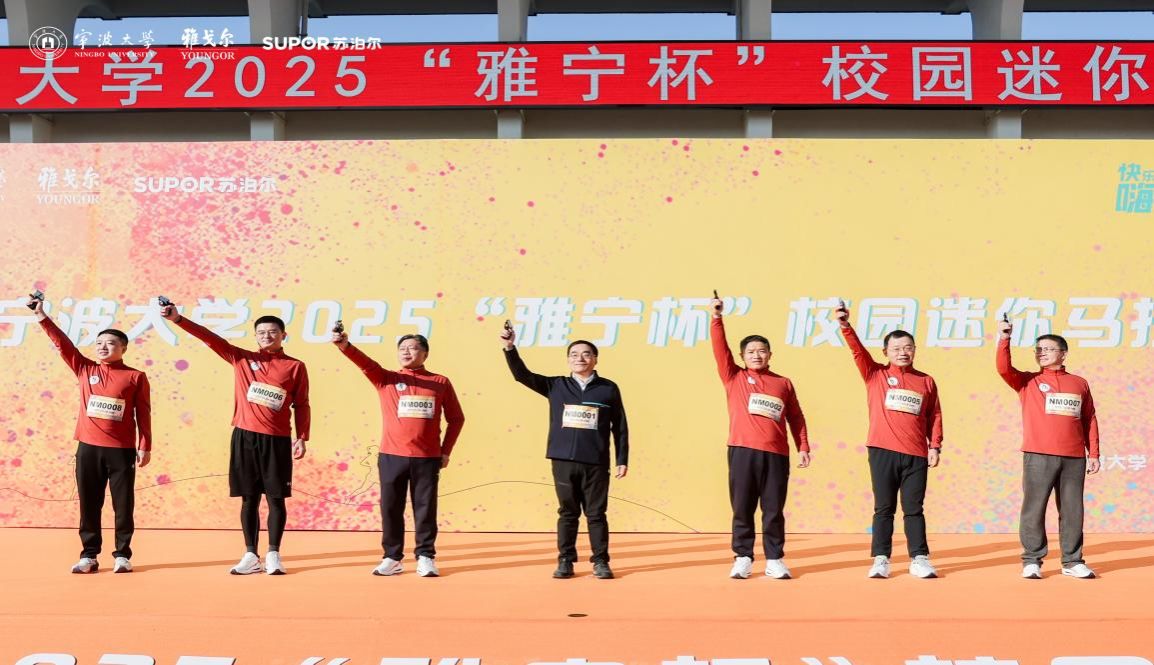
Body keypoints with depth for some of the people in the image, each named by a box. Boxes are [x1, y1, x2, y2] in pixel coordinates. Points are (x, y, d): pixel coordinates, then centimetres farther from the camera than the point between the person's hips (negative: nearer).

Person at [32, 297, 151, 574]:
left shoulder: (135, 377, 1)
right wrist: (43, 318, -2)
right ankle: (89, 555, 13)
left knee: (123, 504, 2)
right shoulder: (85, 369, 9)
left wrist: (145, 447, -4)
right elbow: (63, 344, 5)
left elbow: (143, 414, 1)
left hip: (121, 450, -3)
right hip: (88, 448, 3)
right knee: (89, 504, 7)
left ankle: (122, 555, 10)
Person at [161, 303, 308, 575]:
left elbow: (301, 406, 5)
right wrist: (178, 319, -9)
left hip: (277, 440, -2)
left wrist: (301, 438, -3)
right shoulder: (242, 358, 8)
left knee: (276, 498, 1)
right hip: (245, 437, 2)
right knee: (249, 498, 6)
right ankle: (251, 555, 12)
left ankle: (273, 554, 8)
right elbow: (211, 338, 0)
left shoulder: (295, 366, 4)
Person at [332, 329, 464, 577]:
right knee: (390, 507, 5)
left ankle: (425, 557, 14)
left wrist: (446, 452, 6)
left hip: (427, 458, -1)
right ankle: (391, 557, 16)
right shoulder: (386, 380, 7)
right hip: (392, 456, 1)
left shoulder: (440, 383, 6)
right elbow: (366, 363, -11)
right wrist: (345, 346, -30)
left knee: (425, 508, 4)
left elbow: (456, 418, 11)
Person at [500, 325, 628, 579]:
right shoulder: (556, 386, 7)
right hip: (564, 461, 1)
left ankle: (601, 562, 13)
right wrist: (510, 348, -13)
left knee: (596, 513, 4)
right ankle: (565, 561, 16)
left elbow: (620, 427, 6)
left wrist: (622, 460, 2)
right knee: (567, 513, 8)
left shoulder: (608, 389, 3)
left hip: (596, 463, -1)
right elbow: (523, 375, 1)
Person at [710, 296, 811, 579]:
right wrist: (717, 318, -10)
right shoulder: (734, 378, 9)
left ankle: (774, 560, 12)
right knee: (742, 508, 3)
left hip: (776, 454, 1)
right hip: (743, 451, -1)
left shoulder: (783, 383, 13)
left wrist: (803, 447, 7)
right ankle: (742, 558, 10)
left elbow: (796, 417, 15)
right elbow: (720, 349, -1)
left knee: (774, 510, 4)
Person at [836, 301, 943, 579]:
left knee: (914, 509, 6)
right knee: (884, 509, 4)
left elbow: (935, 416, 10)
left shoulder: (926, 381, 11)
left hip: (916, 455, 1)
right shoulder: (875, 375, 6)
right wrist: (845, 326, -21)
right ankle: (880, 559, 8)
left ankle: (919, 559, 11)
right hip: (883, 452, -1)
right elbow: (858, 350, -7)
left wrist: (935, 446, 3)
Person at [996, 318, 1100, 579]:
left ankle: (1072, 562, 15)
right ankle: (1032, 561, 5)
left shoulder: (1079, 383, 14)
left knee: (1072, 510, 6)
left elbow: (1090, 420, 14)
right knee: (1034, 508, -2)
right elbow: (1004, 369, -10)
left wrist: (1093, 454, 9)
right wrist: (1005, 339, -20)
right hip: (1038, 456, -2)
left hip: (1074, 458, 2)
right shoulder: (1028, 381, 9)